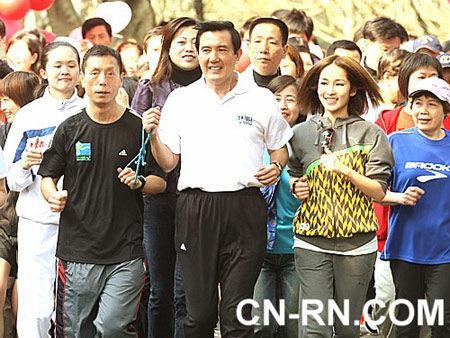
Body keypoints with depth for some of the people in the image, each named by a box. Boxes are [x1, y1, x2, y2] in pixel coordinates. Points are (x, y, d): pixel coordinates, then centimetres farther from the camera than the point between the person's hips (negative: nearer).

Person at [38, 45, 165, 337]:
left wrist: (139, 182, -11)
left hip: (126, 251, -2)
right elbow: (48, 177, 12)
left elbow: (159, 181, 10)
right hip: (77, 250, 2)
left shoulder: (139, 128, 4)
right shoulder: (70, 129, 6)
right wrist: (53, 196, -10)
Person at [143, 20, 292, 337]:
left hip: (244, 210, -1)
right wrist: (153, 134, -7)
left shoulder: (261, 99, 7)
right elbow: (168, 162, 10)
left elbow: (280, 147, 20)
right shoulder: (180, 100, 9)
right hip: (195, 211, 1)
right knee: (199, 312, 4)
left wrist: (276, 167, -1)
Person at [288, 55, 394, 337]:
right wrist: (296, 188, 3)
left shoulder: (371, 134, 2)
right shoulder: (301, 133, 10)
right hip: (311, 242, 1)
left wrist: (345, 170, -16)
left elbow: (379, 192, -2)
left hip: (356, 243, -1)